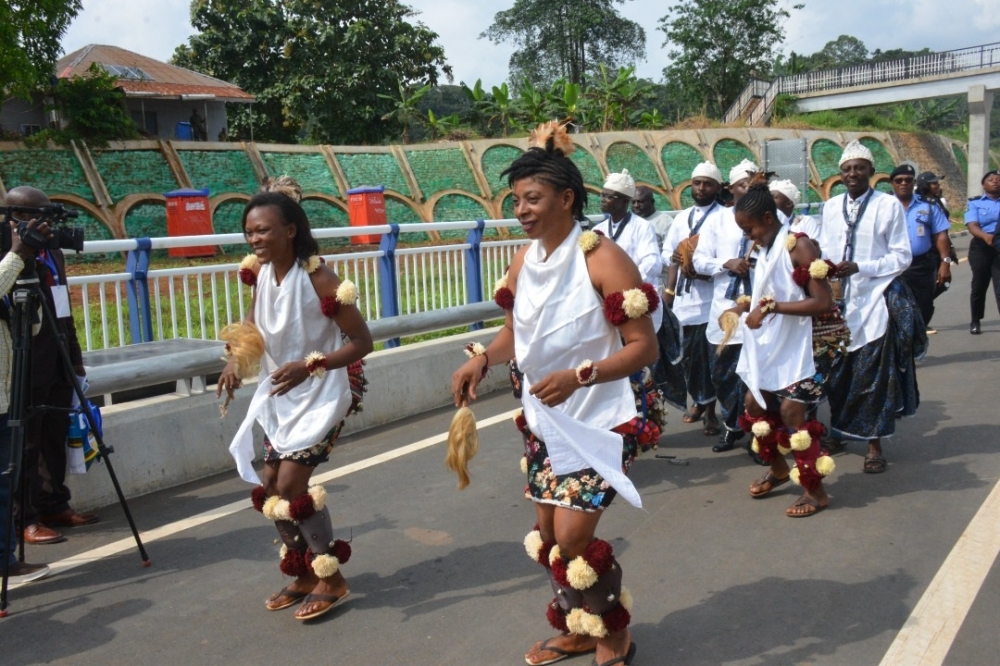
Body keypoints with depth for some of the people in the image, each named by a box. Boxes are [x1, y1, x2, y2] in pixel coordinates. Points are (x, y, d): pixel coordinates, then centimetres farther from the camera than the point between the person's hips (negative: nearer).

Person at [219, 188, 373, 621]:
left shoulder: (318, 279, -24)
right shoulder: (261, 273, -4)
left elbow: (362, 342, -19)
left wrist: (309, 366, -28)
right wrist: (237, 357, -4)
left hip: (320, 396, -7)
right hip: (279, 396, 8)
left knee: (291, 486, -11)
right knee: (270, 487, 9)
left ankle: (331, 579, 9)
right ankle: (304, 574, 28)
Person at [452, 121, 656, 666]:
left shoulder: (602, 259, -19)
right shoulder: (524, 260, 1)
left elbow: (644, 347, -19)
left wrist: (578, 376, -30)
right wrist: (482, 359, -7)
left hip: (598, 422, -7)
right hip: (543, 421, 7)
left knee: (572, 541, -7)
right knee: (547, 535, 15)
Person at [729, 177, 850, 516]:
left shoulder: (799, 245, -18)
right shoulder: (767, 249, 7)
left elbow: (822, 302, -24)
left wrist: (771, 307, -27)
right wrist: (747, 304, -2)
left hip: (812, 340, -9)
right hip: (780, 341, 9)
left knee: (792, 409, -14)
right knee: (755, 401, 11)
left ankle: (815, 491, 3)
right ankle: (778, 468, 33)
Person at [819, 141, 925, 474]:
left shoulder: (889, 205, -5)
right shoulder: (831, 207, 10)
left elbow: (902, 256, -6)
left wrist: (858, 268, -17)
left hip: (876, 300, -4)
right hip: (839, 300, 4)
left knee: (874, 372, -1)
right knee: (838, 369, 7)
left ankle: (874, 445, 10)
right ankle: (838, 431, 24)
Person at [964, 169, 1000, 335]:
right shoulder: (975, 203, 5)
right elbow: (972, 226, -9)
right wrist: (985, 236, -30)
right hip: (981, 247, 0)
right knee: (979, 285, 10)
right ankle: (975, 321, 25)